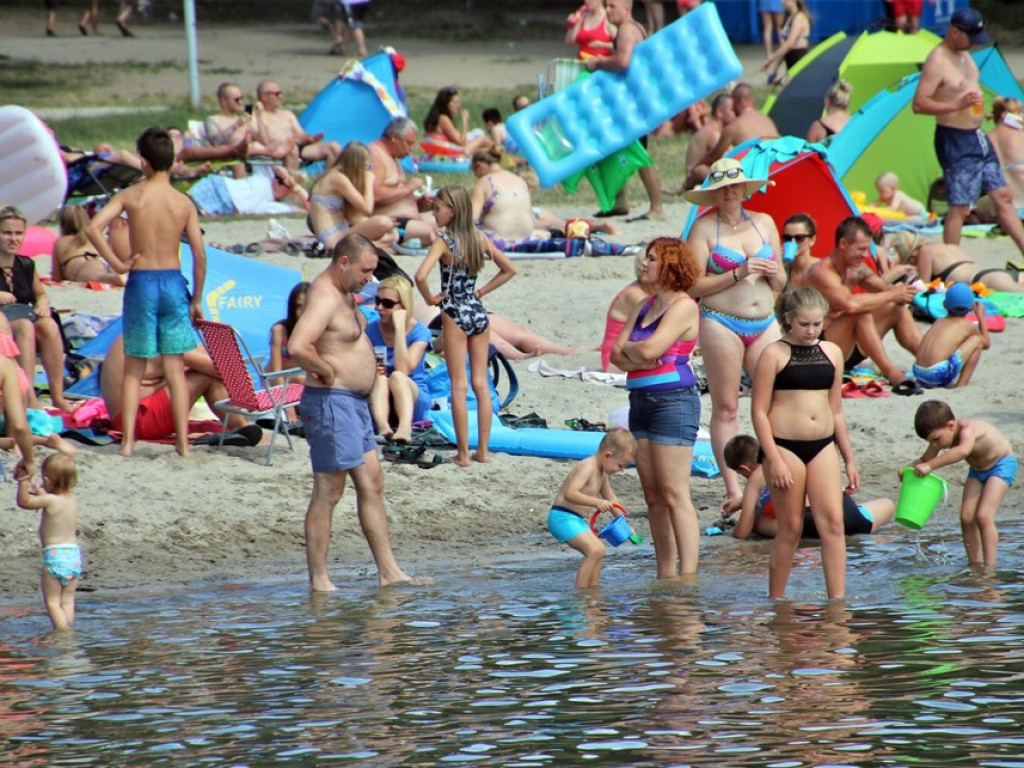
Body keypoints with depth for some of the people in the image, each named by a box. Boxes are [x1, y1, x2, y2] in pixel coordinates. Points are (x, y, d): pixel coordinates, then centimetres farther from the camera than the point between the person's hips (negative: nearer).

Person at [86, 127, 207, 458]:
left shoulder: (130, 196, -5)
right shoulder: (184, 203, -2)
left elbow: (93, 228, -17)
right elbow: (200, 255, -2)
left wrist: (116, 263, -7)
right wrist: (197, 299, 8)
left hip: (141, 282, -1)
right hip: (174, 282, 1)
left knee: (133, 369, 8)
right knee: (175, 369, 7)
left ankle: (128, 440, 2)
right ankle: (183, 441, 4)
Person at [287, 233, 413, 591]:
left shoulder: (344, 294, 14)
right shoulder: (324, 296, -18)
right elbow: (297, 347, -35)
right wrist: (327, 372, -20)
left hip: (355, 402, 11)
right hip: (331, 401, -11)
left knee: (372, 485, 11)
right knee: (328, 492, -6)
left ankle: (388, 571, 15)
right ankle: (318, 580, -2)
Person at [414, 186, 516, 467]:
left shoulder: (444, 242, -13)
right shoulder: (480, 240, 3)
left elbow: (421, 276, -27)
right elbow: (509, 269, 12)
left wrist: (430, 298, -9)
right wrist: (481, 291, 12)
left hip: (454, 314, -5)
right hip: (478, 313, 5)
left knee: (459, 386, 0)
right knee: (481, 383, 9)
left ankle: (463, 452, 1)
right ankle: (483, 449, 12)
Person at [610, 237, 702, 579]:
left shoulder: (683, 307, -8)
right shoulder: (644, 307, 18)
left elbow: (649, 349, -18)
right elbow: (617, 354, 11)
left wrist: (628, 349, 2)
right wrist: (638, 358, -8)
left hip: (674, 400, -9)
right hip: (641, 401, 9)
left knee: (674, 495, -11)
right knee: (653, 497, 8)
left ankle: (687, 576, -12)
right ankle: (665, 574, 12)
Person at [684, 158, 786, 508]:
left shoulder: (764, 223, 12)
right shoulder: (704, 228, -1)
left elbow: (781, 284, 18)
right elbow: (695, 286, -8)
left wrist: (773, 273, -5)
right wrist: (738, 274, -15)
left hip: (764, 323, 4)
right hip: (721, 323, -4)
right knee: (726, 408, -1)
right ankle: (733, 489, 2)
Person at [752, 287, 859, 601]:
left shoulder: (831, 353, 11)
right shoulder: (774, 355, -4)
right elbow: (759, 411, -7)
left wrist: (849, 459, 19)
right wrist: (774, 460, -14)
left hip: (823, 446, 4)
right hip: (784, 445, -4)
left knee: (833, 522, -7)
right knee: (791, 528, 0)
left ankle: (838, 599, -9)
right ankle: (775, 599, 13)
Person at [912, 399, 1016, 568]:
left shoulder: (968, 429, -36)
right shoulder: (941, 435, -12)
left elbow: (963, 450, -58)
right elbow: (925, 460, -7)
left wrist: (930, 466, -64)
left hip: (1002, 464, -8)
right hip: (977, 471, 8)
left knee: (983, 516, -20)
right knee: (966, 517, -3)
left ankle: (990, 567, -17)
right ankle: (975, 565, 7)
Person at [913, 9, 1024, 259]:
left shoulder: (964, 55, 10)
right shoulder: (937, 61, -17)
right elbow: (919, 104, -23)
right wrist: (957, 105, -32)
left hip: (977, 137, 9)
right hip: (955, 142, -9)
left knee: (1003, 197, 10)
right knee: (959, 207, -7)